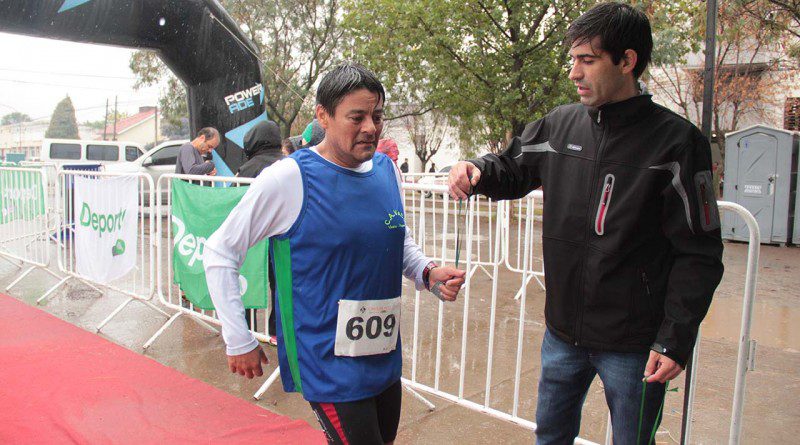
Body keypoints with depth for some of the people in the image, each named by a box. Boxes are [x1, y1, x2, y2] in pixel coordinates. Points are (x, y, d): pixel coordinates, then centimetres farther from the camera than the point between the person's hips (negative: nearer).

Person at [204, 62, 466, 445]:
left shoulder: (387, 170, 1)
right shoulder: (288, 178, -16)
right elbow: (219, 252, -8)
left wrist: (429, 274, -3)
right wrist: (239, 342, -8)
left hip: (386, 355, 7)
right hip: (326, 361, -6)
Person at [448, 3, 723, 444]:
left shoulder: (676, 141, -12)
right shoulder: (558, 125, 0)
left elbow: (699, 253, -11)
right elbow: (514, 168, 15)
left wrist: (675, 339, -14)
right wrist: (479, 170, -9)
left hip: (633, 345, -4)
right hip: (563, 332, 4)